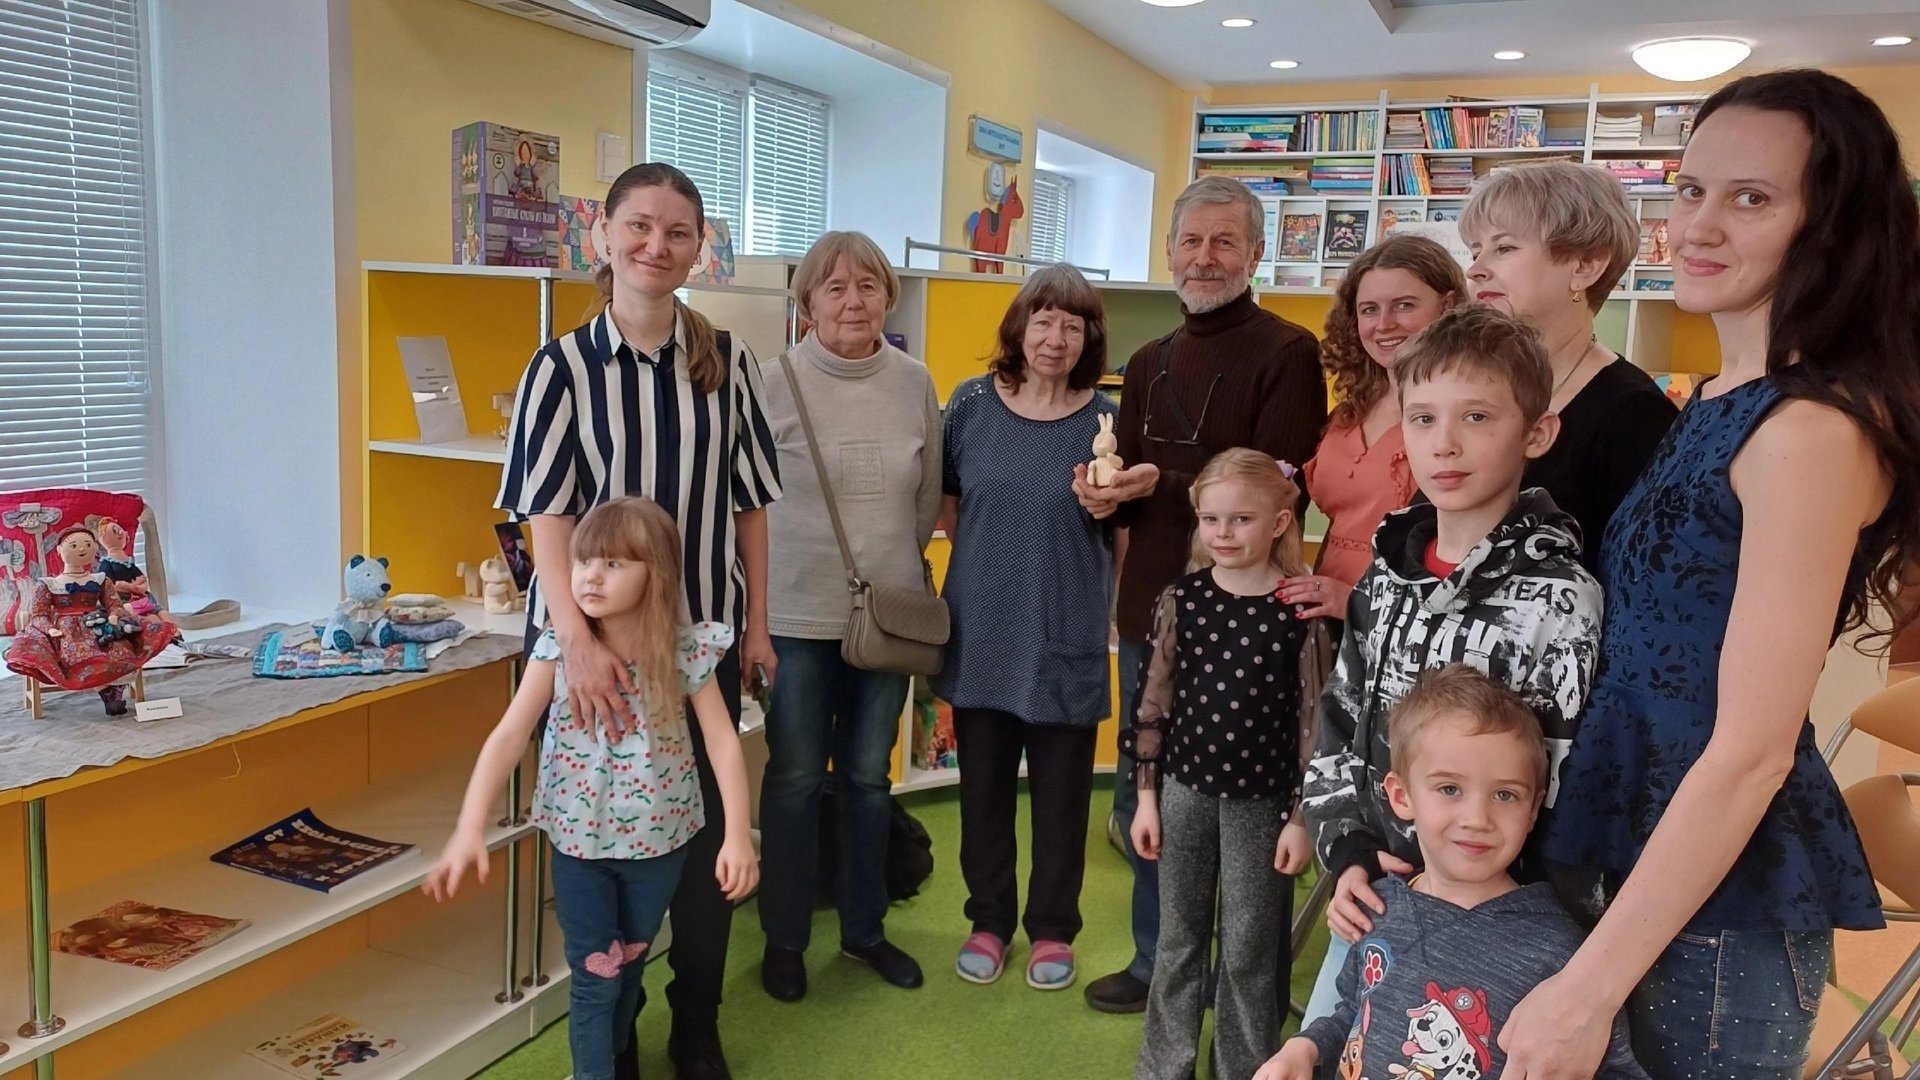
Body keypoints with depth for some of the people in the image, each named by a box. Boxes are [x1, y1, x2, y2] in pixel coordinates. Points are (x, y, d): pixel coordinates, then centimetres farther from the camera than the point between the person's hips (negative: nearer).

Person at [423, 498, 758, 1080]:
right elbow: (509, 736, -19)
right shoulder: (558, 649, -14)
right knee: (594, 976, 7)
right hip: (579, 839, -1)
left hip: (658, 839, 1)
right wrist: (469, 829, -29)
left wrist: (737, 835, -21)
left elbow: (723, 740, -13)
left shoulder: (686, 651, -14)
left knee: (629, 965, 21)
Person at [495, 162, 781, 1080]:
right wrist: (577, 639, -22)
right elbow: (547, 515, -10)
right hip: (595, 635, -1)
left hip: (703, 632, 2)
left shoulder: (726, 362, 1)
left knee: (705, 829, 7)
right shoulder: (563, 366, -5)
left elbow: (750, 502, 7)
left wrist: (757, 623, 7)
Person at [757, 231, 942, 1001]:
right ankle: (785, 939, 26)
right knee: (795, 779, 8)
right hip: (798, 614, -3)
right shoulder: (775, 381, -10)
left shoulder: (915, 381, 1)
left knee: (868, 777, 16)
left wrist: (902, 565, 10)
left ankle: (864, 927, 33)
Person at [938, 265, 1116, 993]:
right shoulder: (972, 404, -1)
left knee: (1060, 792, 10)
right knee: (983, 787, 14)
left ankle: (1052, 929, 29)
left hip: (1066, 637, -1)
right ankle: (989, 919, 32)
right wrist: (991, 557, 4)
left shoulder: (1105, 420, -5)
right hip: (981, 631, 2)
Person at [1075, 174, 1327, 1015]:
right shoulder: (1149, 363, 14)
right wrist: (1107, 497, -6)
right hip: (1150, 614, 7)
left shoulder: (1287, 354, -8)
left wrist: (1166, 485, -26)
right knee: (1142, 796, 16)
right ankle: (1158, 963, 35)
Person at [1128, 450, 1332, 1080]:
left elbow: (1314, 721, -5)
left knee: (1248, 952, 10)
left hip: (1262, 802, -2)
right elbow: (1154, 704, 2)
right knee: (1178, 941, 15)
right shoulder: (1181, 600, -3)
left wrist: (1302, 816, -5)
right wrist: (1146, 796, 3)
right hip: (1185, 791, 2)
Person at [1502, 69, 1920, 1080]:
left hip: (1725, 892, -9)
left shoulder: (1811, 427, -20)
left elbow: (1753, 750, -24)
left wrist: (1586, 991, -22)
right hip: (1655, 850, 9)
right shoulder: (1718, 401, 8)